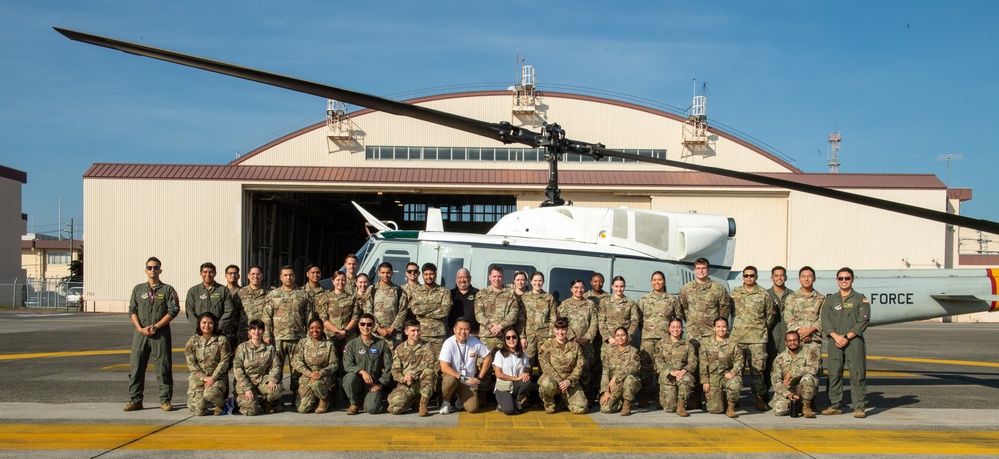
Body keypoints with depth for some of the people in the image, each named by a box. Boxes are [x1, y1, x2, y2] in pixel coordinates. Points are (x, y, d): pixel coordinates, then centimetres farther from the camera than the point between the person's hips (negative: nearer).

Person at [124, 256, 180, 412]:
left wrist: (155, 326, -11)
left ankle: (165, 400, 6)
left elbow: (173, 311, -4)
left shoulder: (168, 290, 5)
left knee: (163, 368, -2)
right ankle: (135, 400, 9)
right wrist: (140, 328, -7)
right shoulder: (138, 289, 14)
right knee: (136, 367, 2)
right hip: (140, 334, 3)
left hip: (161, 334, -3)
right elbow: (132, 311, 9)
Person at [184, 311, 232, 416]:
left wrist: (213, 378, -15)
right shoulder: (192, 341, 5)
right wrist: (204, 378, -12)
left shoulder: (222, 340, 1)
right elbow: (191, 363, 0)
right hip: (198, 377, 2)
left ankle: (222, 404, -1)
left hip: (217, 377, -2)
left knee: (210, 393, -35)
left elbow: (224, 362, -4)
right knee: (199, 411, -12)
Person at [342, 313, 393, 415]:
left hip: (374, 385, -1)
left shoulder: (382, 344, 5)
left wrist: (381, 384, -7)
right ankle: (354, 404, -7)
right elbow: (347, 365, -8)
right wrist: (362, 371, -25)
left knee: (372, 408, -25)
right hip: (358, 382, 1)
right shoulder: (352, 344, 4)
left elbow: (388, 366, 3)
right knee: (350, 376, -34)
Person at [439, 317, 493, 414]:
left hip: (469, 382, 3)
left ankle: (461, 398, 20)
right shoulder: (449, 343, -16)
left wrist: (479, 377, 1)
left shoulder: (475, 342, -6)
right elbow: (444, 368, -21)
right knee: (450, 380, -39)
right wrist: (463, 378, -25)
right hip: (452, 376, -3)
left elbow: (488, 358, 6)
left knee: (472, 408, -17)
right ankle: (446, 402, -6)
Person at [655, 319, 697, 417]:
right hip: (666, 377, 0)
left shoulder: (688, 345, 12)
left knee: (686, 379, -39)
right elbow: (659, 362, -2)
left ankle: (681, 406, -23)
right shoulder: (661, 344, 8)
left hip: (683, 374, 0)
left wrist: (684, 371, -20)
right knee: (670, 408, -11)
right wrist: (671, 372, -18)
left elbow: (693, 362, 1)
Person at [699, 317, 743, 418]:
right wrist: (705, 381, -2)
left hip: (728, 374, -1)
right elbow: (703, 364, 4)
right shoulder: (706, 344, 6)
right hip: (713, 376, 1)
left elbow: (739, 360, 0)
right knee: (715, 410, -5)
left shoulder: (733, 344, 6)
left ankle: (731, 409, -12)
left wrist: (732, 372, -17)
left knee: (735, 384, -38)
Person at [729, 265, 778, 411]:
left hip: (757, 338, -2)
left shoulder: (764, 294, 3)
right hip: (737, 336, 2)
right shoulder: (735, 293, 9)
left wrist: (764, 327, 10)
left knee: (757, 368, -3)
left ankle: (760, 398, 4)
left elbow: (771, 313, 11)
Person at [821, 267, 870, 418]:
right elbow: (825, 320, 5)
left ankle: (859, 407, -3)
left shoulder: (860, 299, 6)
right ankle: (835, 406, 11)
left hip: (854, 341, -3)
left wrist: (847, 336, -11)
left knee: (857, 375, -6)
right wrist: (836, 336, -10)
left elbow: (863, 321, -3)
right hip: (834, 342, 3)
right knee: (834, 374, 3)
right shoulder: (830, 300, 14)